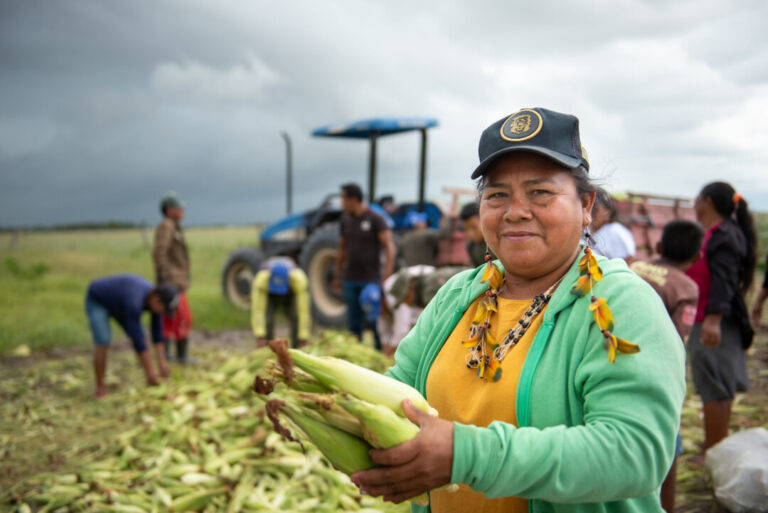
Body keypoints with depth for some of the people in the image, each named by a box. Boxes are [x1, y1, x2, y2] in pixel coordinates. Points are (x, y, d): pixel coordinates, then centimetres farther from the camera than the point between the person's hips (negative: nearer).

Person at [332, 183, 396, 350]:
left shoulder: (375, 219, -7)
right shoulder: (346, 219, 9)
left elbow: (389, 247, -11)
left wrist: (387, 276, -20)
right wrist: (337, 276, 18)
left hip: (371, 279, -5)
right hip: (350, 280, 5)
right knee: (353, 322, 9)